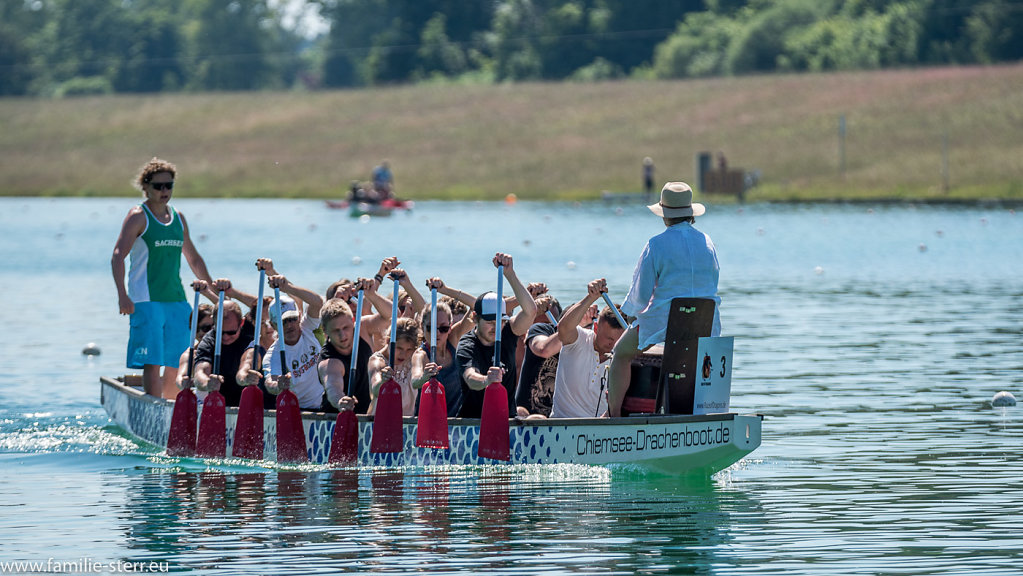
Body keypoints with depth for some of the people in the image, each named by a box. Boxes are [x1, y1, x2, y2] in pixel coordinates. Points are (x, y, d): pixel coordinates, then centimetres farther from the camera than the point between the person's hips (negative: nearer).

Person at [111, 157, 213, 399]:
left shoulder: (178, 218, 15)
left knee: (175, 365, 6)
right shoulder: (138, 217, -4)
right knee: (153, 363, -12)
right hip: (147, 301, -6)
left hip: (177, 300, 6)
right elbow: (118, 257, -13)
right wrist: (122, 295, -25)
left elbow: (194, 259, 27)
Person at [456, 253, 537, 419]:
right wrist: (485, 381, -52)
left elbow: (530, 310, -14)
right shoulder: (466, 346, -9)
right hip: (472, 420, -3)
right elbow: (470, 379, -28)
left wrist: (509, 273, -22)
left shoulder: (507, 334, 3)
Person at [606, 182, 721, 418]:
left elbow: (641, 294, -8)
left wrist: (627, 309, 14)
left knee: (622, 354, 20)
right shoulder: (707, 242, 5)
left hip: (663, 322, -4)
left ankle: (614, 413, 18)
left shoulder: (656, 245, -10)